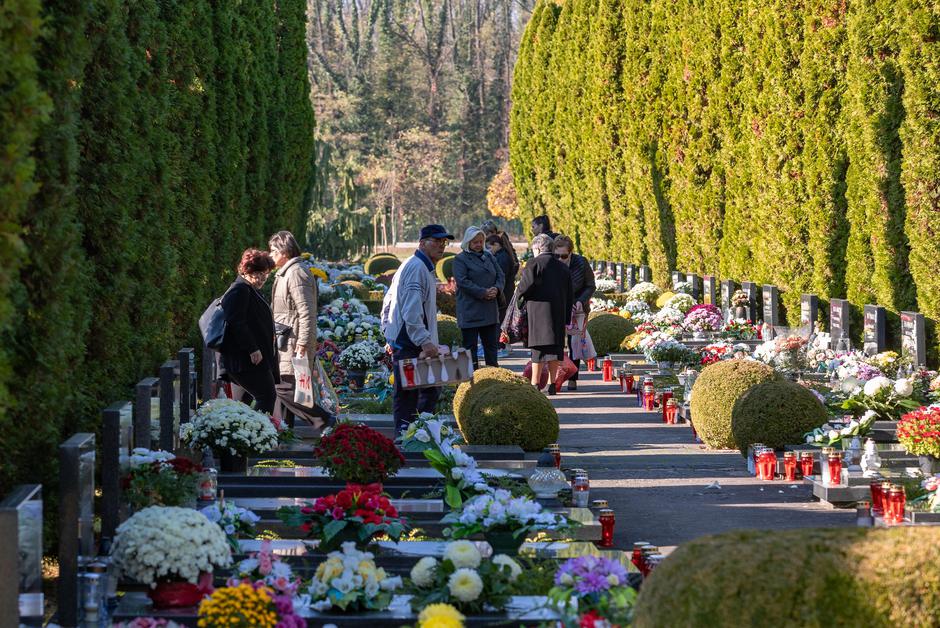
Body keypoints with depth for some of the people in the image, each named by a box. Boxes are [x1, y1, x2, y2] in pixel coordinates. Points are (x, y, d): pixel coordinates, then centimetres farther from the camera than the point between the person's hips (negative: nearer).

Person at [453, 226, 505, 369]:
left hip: (490, 310, 6)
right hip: (470, 311, -6)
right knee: (470, 345, -1)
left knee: (491, 344, 10)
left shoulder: (489, 256, 15)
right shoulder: (460, 259, -4)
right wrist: (483, 292, -19)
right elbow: (463, 281, -15)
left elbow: (501, 275, 13)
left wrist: (497, 289, -9)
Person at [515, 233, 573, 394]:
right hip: (559, 313, 5)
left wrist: (519, 292, 5)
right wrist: (566, 320, 18)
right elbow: (570, 296, 15)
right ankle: (552, 384, 9)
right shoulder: (563, 268, 15)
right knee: (555, 348, 8)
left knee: (539, 347, -4)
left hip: (538, 311, -5)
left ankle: (534, 385, -5)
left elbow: (527, 284, -17)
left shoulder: (534, 263, -2)